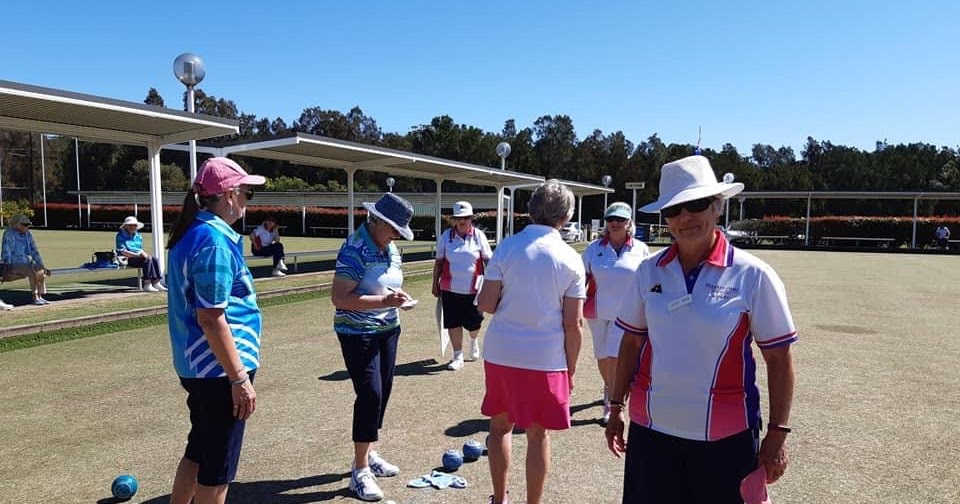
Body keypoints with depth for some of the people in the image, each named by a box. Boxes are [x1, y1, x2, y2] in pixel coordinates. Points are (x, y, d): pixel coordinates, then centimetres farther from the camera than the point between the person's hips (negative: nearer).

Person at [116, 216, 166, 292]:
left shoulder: (138, 236, 19)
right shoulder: (121, 236, -3)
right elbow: (122, 252, -13)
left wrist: (143, 253, -4)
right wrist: (137, 254, -21)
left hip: (139, 257, 7)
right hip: (127, 259, -7)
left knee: (155, 259, -20)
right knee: (148, 260, -31)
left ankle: (156, 283, -25)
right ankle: (147, 285, -32)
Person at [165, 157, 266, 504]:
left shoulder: (189, 234, 10)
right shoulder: (215, 240, -20)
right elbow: (211, 319, -23)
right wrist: (239, 378, -20)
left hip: (194, 365, 9)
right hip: (219, 369, -9)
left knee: (198, 451, 23)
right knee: (217, 466, 5)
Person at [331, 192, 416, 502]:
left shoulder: (391, 248, 5)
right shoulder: (355, 249, -19)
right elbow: (339, 298, -25)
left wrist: (399, 298, -2)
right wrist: (384, 301, -29)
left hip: (388, 330, 8)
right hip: (359, 334, -8)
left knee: (382, 393, 13)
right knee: (370, 394, -10)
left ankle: (367, 455, 30)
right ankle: (360, 471, 4)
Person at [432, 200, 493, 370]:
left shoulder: (479, 236, -2)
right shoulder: (446, 236, 1)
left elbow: (488, 260, -1)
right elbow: (439, 262, 7)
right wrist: (435, 283, 6)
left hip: (473, 288, -1)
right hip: (450, 289, 1)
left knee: (473, 323, 8)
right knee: (453, 323, 4)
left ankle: (473, 341, 43)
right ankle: (458, 357, 19)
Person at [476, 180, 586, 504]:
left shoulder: (507, 247, -4)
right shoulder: (570, 259, -4)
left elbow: (485, 304, -6)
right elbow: (573, 324, -5)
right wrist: (570, 369, 6)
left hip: (500, 354, 2)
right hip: (545, 359, -2)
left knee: (500, 425, 19)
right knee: (538, 435, 11)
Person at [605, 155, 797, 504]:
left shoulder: (753, 275, -9)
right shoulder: (649, 271, 0)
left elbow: (778, 359, -5)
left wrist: (777, 433, -6)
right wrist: (617, 406, 9)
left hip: (725, 435, -2)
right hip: (650, 427, 3)